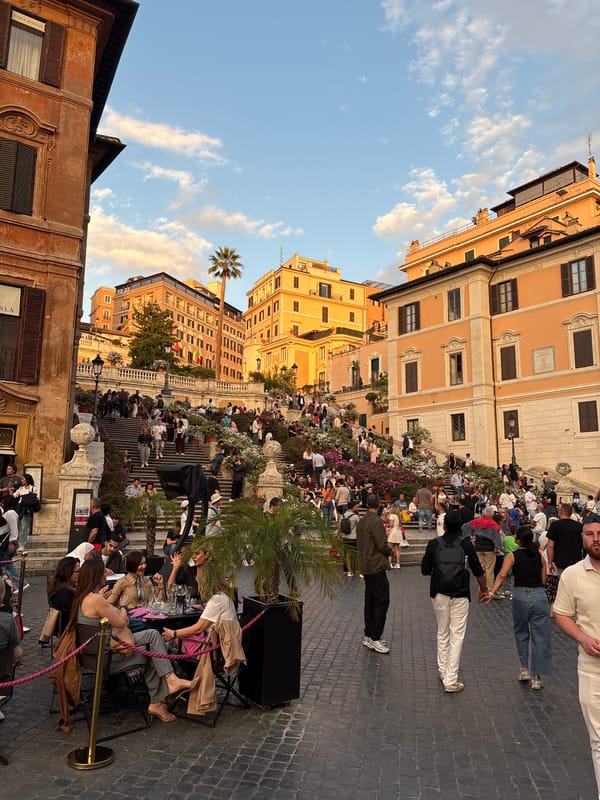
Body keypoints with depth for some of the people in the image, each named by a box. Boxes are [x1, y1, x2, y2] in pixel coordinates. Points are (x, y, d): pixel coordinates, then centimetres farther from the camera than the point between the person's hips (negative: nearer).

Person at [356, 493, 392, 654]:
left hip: (366, 566, 9)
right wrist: (389, 552, 1)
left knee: (370, 600, 14)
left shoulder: (361, 522, 11)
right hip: (376, 566, -9)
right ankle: (375, 638, -3)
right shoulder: (376, 521, -17)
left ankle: (368, 635, 21)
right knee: (382, 601, -4)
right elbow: (382, 545, -20)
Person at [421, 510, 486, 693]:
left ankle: (442, 671, 28)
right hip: (460, 595, -2)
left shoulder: (434, 544, -5)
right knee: (457, 636, 3)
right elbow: (478, 571, 0)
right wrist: (483, 590, 16)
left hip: (439, 594, 2)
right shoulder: (466, 544, -6)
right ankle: (451, 680, 3)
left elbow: (425, 570, -4)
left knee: (442, 633, 18)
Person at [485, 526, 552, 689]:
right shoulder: (540, 556, 6)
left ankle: (525, 668, 21)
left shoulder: (512, 556, -1)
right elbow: (543, 580, 7)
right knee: (539, 637, 9)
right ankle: (536, 677, 13)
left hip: (520, 596, -1)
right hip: (539, 596, 1)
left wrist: (491, 593, -17)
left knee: (521, 633, 21)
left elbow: (502, 575, -14)